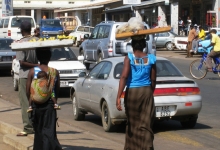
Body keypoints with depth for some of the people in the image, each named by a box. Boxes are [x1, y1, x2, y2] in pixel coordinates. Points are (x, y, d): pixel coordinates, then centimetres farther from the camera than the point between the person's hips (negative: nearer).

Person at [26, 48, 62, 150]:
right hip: (50, 104, -1)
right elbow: (57, 90, 4)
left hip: (36, 105, 1)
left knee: (38, 131, 16)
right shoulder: (55, 72, -2)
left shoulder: (32, 71, -4)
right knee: (49, 132, -1)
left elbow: (28, 91, -2)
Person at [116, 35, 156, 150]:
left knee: (132, 123, 15)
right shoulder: (151, 59, 2)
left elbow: (124, 77, -17)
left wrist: (118, 97, -19)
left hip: (132, 92, -1)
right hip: (147, 92, 1)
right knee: (145, 125, 0)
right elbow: (153, 80, 7)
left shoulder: (129, 58, -7)